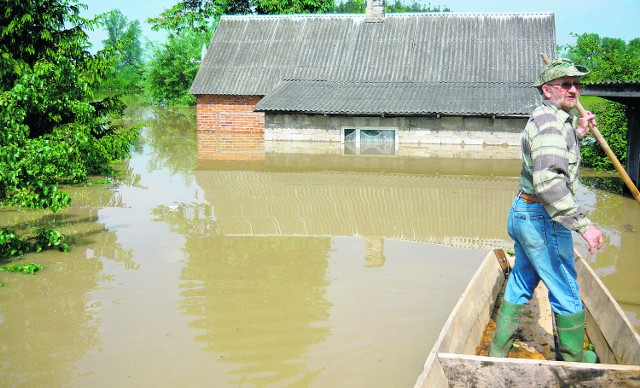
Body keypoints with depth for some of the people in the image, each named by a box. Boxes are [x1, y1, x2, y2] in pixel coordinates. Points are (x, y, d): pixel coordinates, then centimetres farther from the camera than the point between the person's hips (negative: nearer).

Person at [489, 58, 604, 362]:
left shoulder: (558, 119, 14)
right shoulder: (548, 119, -19)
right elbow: (549, 181, -32)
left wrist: (577, 132, 18)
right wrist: (583, 224, -31)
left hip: (522, 213, 10)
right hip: (542, 220, -10)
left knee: (520, 285, 19)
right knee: (567, 294, 6)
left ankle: (498, 350, 29)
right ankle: (573, 358, 23)